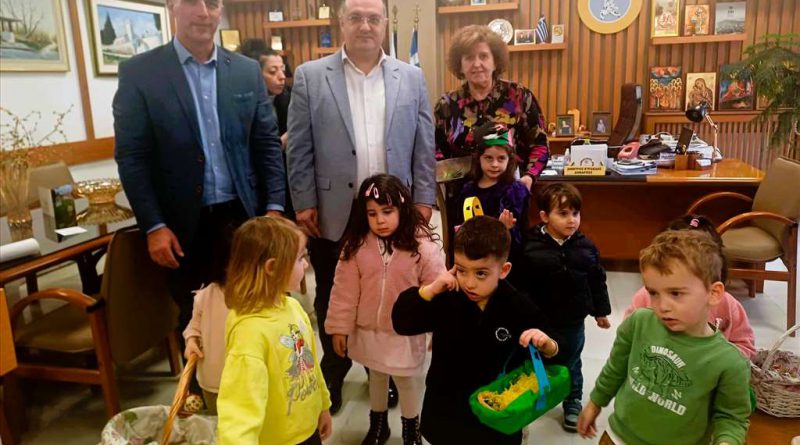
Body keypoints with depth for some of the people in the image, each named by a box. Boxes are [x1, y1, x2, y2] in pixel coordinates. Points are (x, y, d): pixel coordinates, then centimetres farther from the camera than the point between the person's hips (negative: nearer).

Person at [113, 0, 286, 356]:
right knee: (195, 319, 13)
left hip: (244, 216, 2)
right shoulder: (138, 72, -3)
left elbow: (268, 144, 6)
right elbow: (131, 157, -5)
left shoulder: (247, 71, 5)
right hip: (185, 224, -2)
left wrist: (274, 207, -1)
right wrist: (153, 226, -10)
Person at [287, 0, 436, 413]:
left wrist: (423, 199, 1)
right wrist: (304, 203, -5)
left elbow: (424, 145, 6)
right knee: (332, 299, 13)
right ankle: (333, 374, 33)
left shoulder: (411, 78, 6)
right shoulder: (310, 76, 1)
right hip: (334, 214, -1)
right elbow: (299, 147, -1)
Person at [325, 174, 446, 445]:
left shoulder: (422, 245, -19)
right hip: (369, 331, 2)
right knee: (377, 378, 25)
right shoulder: (356, 246, -12)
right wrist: (340, 327, -4)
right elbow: (345, 290, -6)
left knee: (408, 381, 17)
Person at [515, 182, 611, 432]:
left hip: (573, 321, 2)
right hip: (539, 321, -2)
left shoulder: (585, 247, -6)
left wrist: (601, 311, 11)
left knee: (571, 364, 20)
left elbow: (597, 280, 5)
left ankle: (573, 403, 41)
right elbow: (521, 285, -14)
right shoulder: (531, 248, -17)